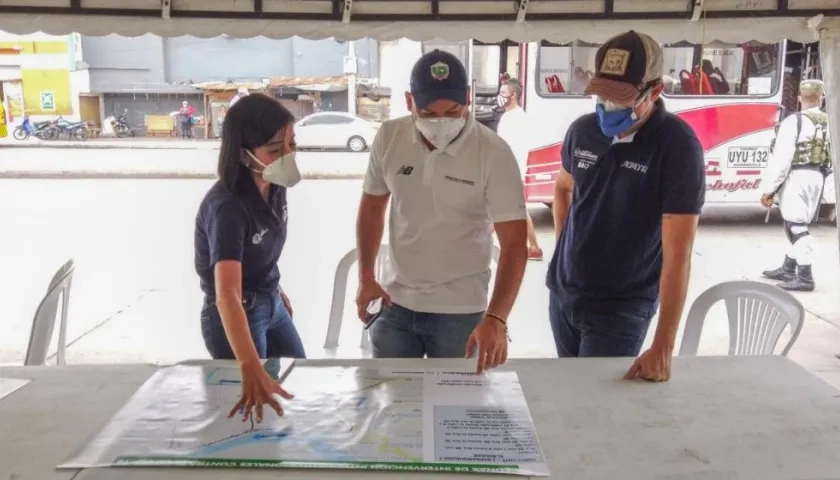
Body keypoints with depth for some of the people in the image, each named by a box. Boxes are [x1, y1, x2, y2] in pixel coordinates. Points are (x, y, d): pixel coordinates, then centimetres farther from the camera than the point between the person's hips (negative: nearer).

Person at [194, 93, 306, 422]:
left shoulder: (275, 187, -11)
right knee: (254, 413, 9)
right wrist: (250, 368, -56)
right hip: (234, 316, -7)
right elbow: (227, 294, -45)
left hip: (272, 304, 8)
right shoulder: (226, 206, -33)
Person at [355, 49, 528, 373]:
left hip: (460, 312, -3)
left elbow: (515, 244, -19)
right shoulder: (389, 138, -7)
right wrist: (365, 276, 2)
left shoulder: (494, 154, -17)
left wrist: (496, 318, -31)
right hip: (395, 304, 3)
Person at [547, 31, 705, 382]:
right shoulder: (582, 130, -5)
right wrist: (563, 251, 8)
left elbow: (677, 254, -24)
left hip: (622, 307, -5)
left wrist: (662, 349, -28)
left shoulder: (678, 146, -21)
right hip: (562, 293, 6)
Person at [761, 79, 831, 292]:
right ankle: (788, 269, 28)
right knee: (797, 225, 17)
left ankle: (805, 277, -5)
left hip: (796, 177, -7)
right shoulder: (830, 123, 5)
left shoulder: (794, 121, -13)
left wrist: (769, 188, -13)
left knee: (796, 226, -5)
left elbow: (781, 159, -16)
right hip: (817, 177, 7)